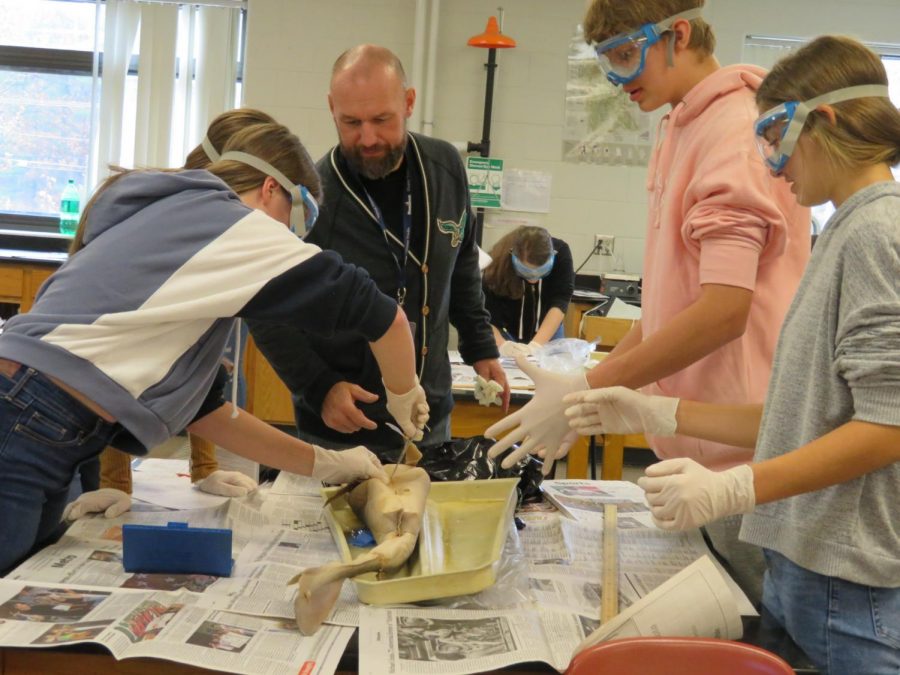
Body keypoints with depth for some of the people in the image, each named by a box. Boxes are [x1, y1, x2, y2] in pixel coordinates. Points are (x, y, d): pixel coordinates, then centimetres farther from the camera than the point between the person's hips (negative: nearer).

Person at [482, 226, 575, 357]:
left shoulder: (561, 253, -26)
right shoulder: (499, 261, -29)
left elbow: (560, 302, -31)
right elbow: (486, 313, -29)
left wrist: (536, 345, -43)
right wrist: (503, 345, -47)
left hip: (548, 331, 1)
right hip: (508, 333, -1)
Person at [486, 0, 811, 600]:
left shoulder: (736, 129, -16)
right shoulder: (680, 131, 11)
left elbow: (724, 309, -23)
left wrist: (587, 392, -19)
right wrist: (596, 381, 11)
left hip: (740, 449, -8)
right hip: (694, 444, 9)